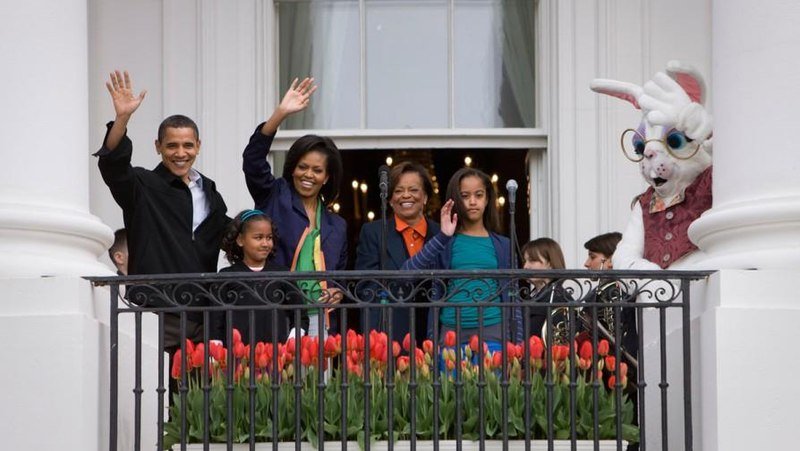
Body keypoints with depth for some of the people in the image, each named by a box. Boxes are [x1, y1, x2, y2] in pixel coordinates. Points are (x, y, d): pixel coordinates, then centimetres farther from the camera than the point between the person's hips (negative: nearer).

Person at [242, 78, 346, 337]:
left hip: (316, 318, 3)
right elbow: (253, 160, -7)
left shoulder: (336, 226, 19)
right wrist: (280, 113, -16)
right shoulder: (275, 199, 8)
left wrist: (338, 292, 2)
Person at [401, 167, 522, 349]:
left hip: (492, 335, 1)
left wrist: (517, 343, 5)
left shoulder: (502, 245, 9)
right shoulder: (446, 244, 5)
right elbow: (407, 272, -11)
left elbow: (512, 298, 10)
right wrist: (442, 237, -15)